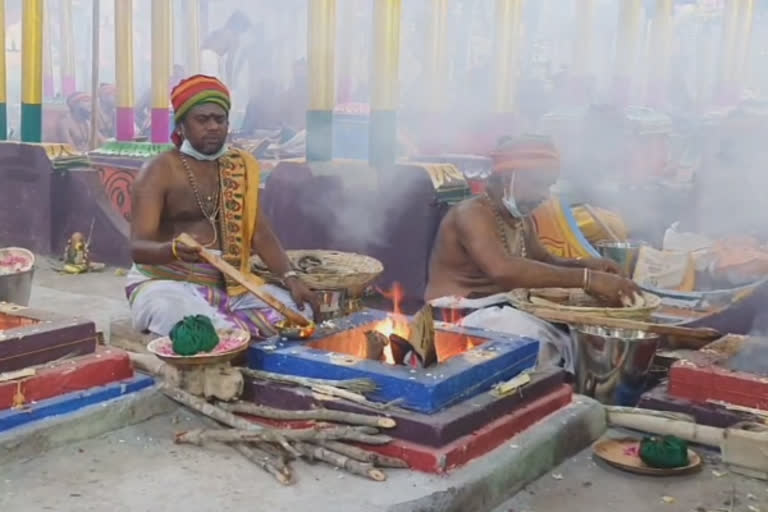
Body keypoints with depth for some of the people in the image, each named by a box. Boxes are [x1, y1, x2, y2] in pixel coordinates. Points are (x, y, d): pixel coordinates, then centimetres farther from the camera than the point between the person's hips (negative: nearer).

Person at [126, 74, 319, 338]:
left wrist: (290, 278, -10)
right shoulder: (160, 170, -7)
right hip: (168, 284, -5)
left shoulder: (239, 167, 10)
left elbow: (260, 233, 6)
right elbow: (138, 247, -16)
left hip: (231, 285, 6)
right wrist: (173, 249, -39)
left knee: (296, 310, -18)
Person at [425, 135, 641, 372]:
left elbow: (544, 261, 21)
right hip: (457, 318, -9)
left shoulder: (522, 219, 9)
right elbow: (503, 269, -37)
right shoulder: (471, 213, -20)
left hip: (506, 308, 9)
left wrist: (585, 265, -3)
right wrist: (586, 278, -39)